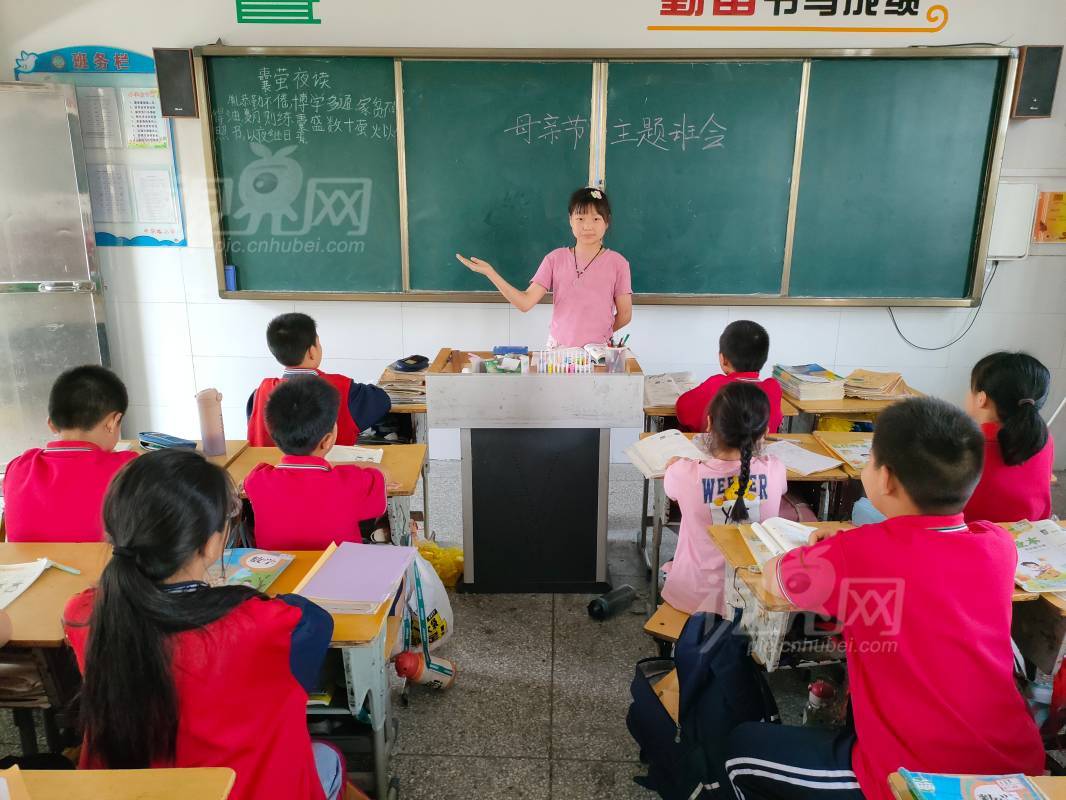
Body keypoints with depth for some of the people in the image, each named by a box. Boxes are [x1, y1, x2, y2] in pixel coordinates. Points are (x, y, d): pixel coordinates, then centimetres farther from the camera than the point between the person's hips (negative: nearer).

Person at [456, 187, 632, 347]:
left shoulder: (617, 263, -3)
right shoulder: (556, 259, 1)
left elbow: (624, 315, 3)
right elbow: (525, 303, -7)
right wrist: (490, 272, -14)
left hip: (597, 352, -1)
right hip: (558, 348, 2)